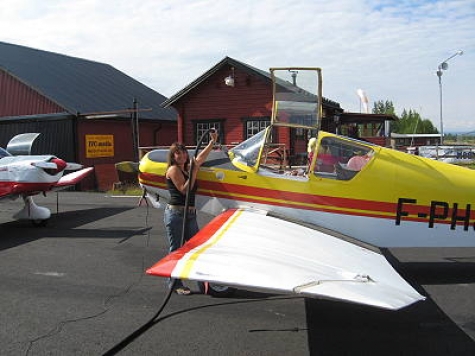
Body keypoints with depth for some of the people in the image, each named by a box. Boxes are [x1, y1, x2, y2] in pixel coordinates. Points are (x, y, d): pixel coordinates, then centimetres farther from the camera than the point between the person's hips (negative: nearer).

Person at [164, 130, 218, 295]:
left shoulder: (187, 168, 15)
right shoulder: (173, 169, -7)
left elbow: (200, 158, 27)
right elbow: (184, 189, -15)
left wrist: (213, 141, 26)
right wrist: (193, 172, -14)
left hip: (190, 214, 8)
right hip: (175, 213, -8)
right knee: (176, 250, -2)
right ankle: (175, 284, 7)